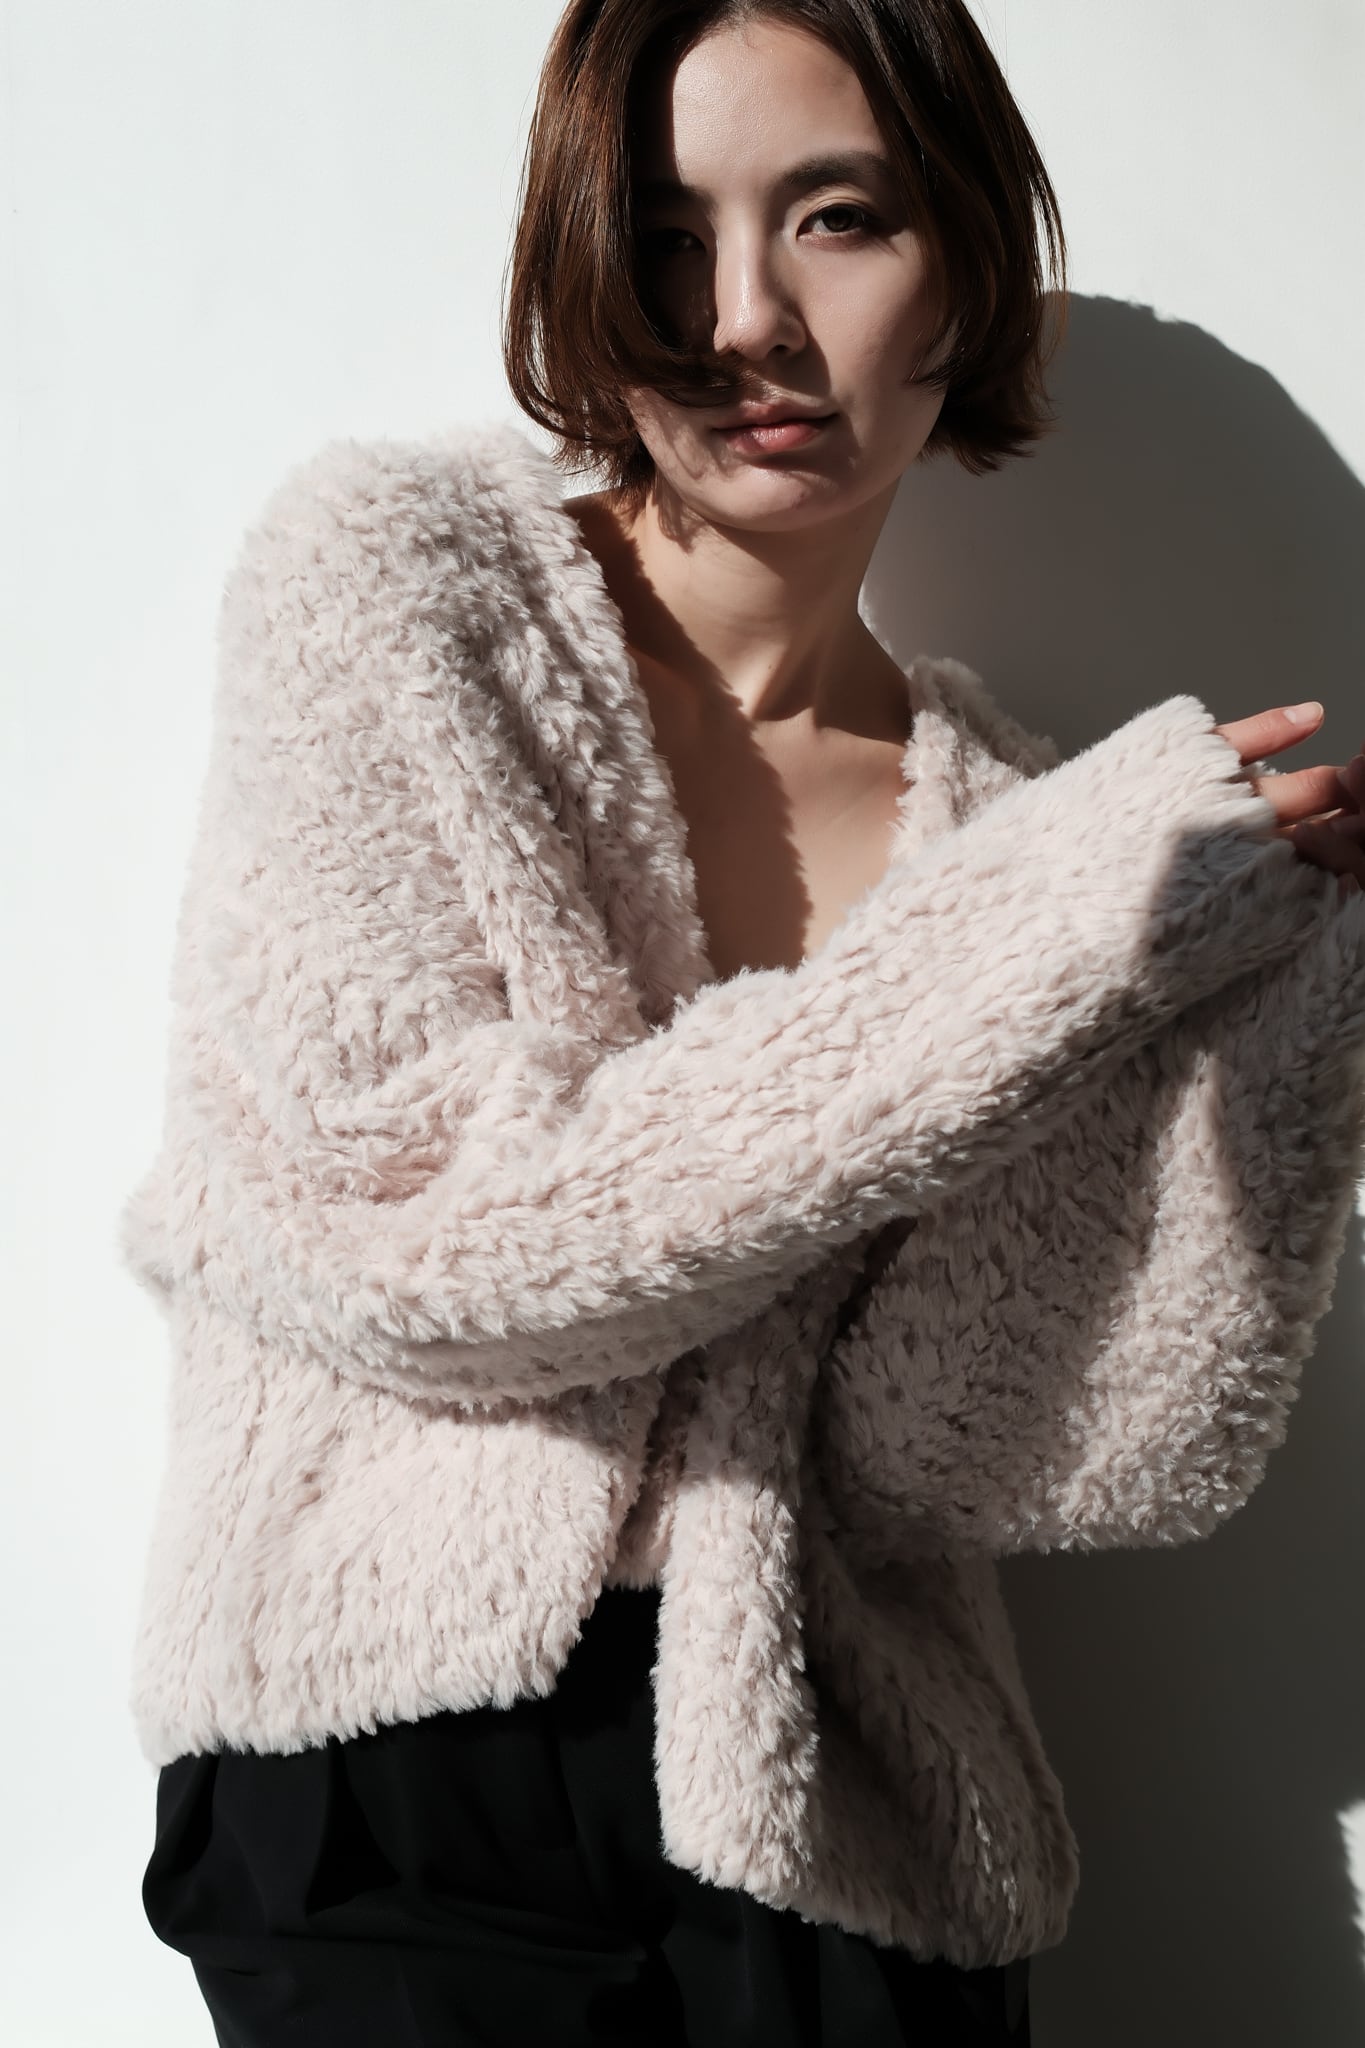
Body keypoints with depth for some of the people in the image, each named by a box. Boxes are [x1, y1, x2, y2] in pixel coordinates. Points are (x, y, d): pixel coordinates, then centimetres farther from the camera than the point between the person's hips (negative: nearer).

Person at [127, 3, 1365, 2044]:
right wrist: (1090, 911, -16)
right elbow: (415, 1243, -16)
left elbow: (1094, 1463, -3)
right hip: (410, 1782, -2)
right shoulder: (396, 572, -4)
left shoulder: (986, 800, 3)